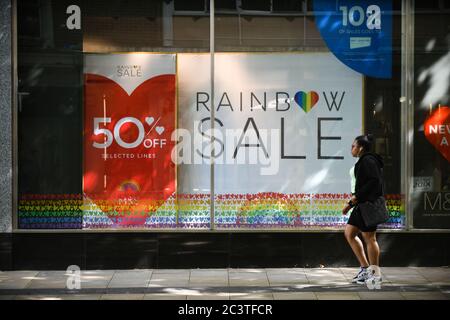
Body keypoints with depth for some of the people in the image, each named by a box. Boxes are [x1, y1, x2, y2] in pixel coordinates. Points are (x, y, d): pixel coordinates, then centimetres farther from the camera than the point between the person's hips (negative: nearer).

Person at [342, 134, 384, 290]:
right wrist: (350, 203, 20)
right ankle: (365, 268, 16)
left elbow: (374, 181, -23)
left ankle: (375, 275, 0)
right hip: (361, 205, 11)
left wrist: (357, 196, -22)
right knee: (349, 233, 12)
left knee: (369, 238, -6)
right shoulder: (362, 162, 18)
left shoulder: (368, 161, -13)